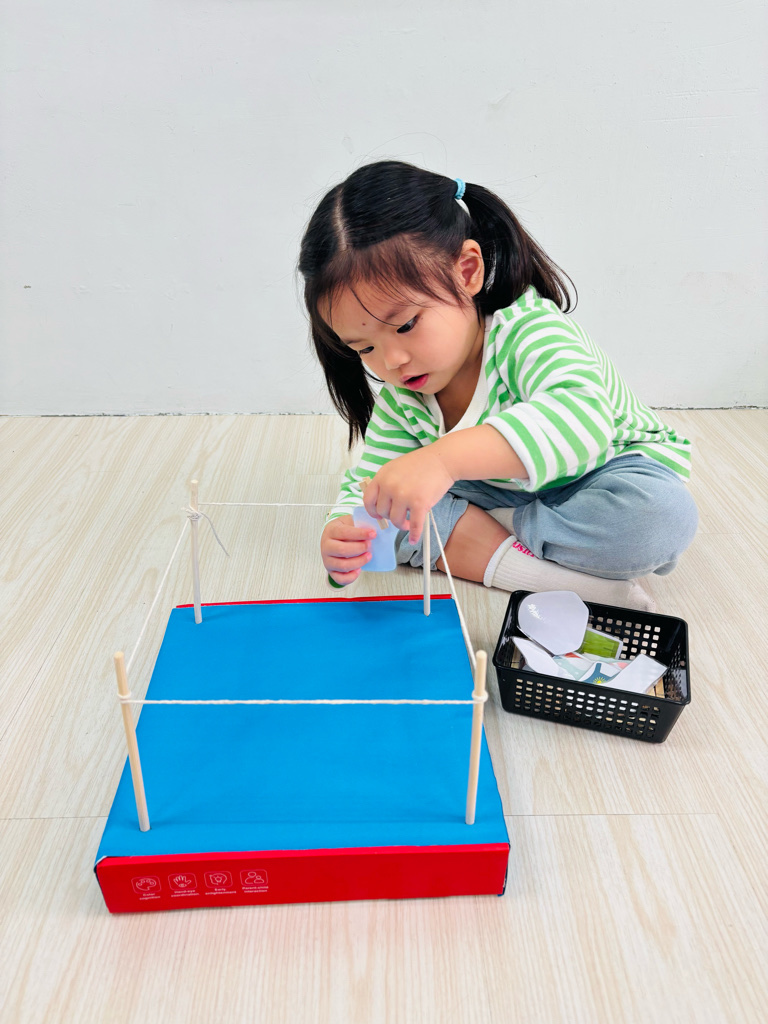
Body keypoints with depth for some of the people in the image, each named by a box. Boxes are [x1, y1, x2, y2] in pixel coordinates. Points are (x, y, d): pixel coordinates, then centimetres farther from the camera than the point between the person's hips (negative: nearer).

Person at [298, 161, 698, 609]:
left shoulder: (530, 333, -33)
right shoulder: (397, 396, -12)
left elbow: (583, 418, -53)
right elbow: (369, 481, -9)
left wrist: (444, 457, -66)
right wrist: (345, 532, -34)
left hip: (608, 468, -4)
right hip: (501, 491, 5)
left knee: (664, 515, -37)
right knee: (388, 512, -16)